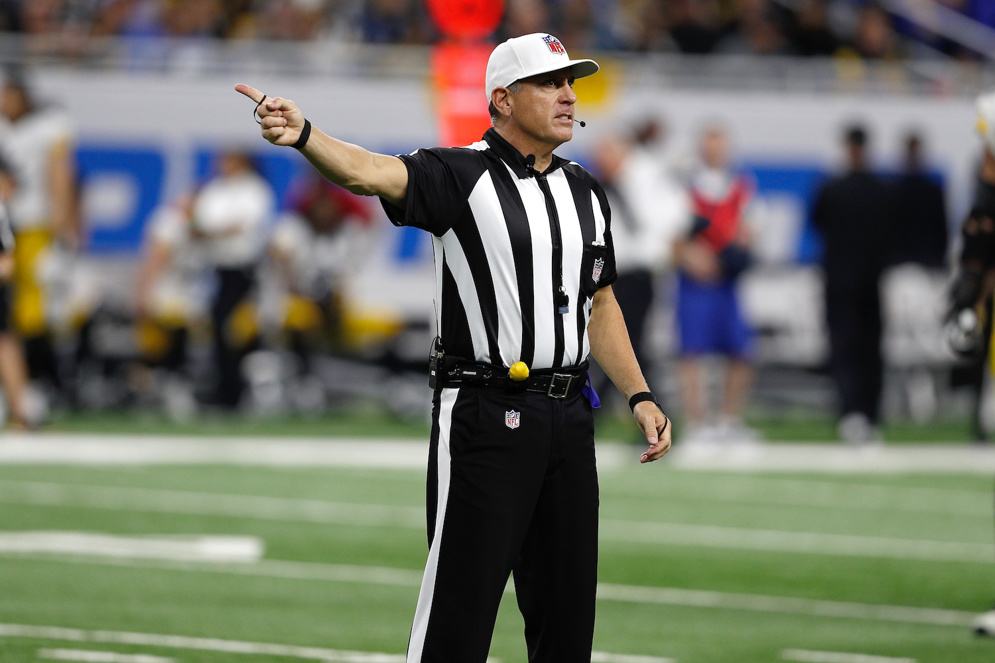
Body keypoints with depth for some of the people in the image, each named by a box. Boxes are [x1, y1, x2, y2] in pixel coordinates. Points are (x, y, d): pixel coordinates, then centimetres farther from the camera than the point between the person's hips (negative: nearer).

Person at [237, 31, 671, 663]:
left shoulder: (586, 191, 14)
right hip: (485, 414, -6)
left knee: (568, 610, 10)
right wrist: (303, 134, -44)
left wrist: (640, 395, 14)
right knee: (460, 609, -9)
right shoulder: (459, 175, -6)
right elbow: (369, 172, -25)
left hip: (569, 419, 6)